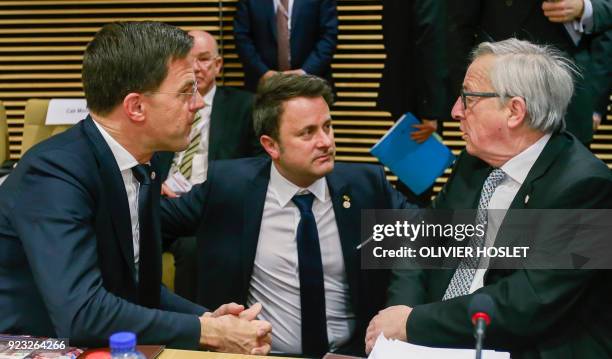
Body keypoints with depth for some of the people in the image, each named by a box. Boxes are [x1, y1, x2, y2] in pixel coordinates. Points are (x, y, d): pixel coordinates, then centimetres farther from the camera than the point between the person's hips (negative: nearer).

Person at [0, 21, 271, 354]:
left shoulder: (142, 166, 1)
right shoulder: (54, 173, -21)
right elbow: (81, 313, -29)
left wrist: (208, 318, -7)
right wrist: (207, 331, -21)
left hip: (103, 350, 7)